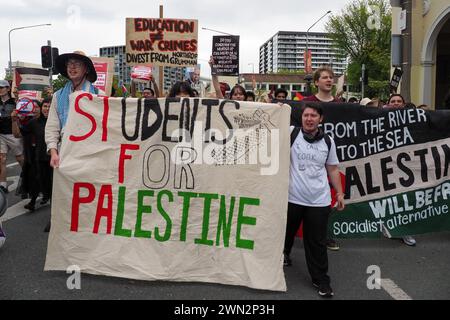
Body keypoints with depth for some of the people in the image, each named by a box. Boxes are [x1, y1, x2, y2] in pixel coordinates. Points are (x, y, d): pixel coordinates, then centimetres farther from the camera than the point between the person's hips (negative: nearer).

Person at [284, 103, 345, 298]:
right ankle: (284, 253, 51)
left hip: (319, 201, 1)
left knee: (317, 241, 4)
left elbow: (332, 169, 13)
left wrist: (339, 193, 10)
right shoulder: (291, 133, -2)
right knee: (287, 231, 20)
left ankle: (320, 279, 17)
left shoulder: (328, 141, 6)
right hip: (292, 197, -1)